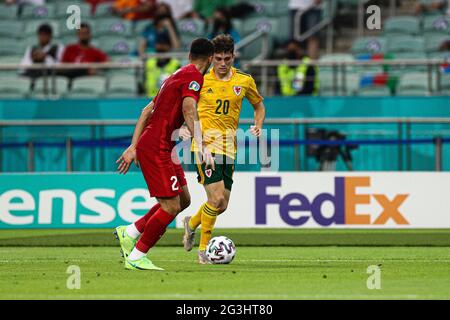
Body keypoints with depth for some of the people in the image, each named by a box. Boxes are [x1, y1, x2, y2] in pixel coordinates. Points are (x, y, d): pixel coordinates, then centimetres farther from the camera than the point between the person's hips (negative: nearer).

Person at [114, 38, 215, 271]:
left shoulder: (178, 75, 20)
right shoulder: (193, 76, -9)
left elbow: (147, 111, 21)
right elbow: (189, 110, -27)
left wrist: (133, 148, 21)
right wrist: (201, 145, -35)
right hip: (156, 148, -10)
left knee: (183, 199, 12)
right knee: (171, 206, -9)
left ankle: (129, 233, 17)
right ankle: (136, 257, -1)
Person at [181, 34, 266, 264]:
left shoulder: (244, 81, 6)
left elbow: (259, 105, 22)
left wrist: (258, 126, 4)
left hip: (228, 148, 4)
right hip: (205, 144, -4)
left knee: (222, 205, 7)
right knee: (216, 198, -17)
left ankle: (192, 223, 37)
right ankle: (204, 248, -2)